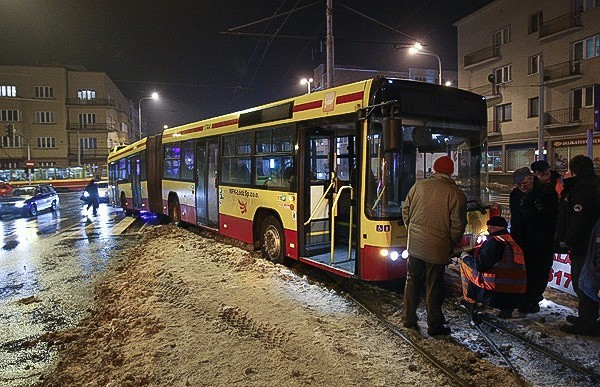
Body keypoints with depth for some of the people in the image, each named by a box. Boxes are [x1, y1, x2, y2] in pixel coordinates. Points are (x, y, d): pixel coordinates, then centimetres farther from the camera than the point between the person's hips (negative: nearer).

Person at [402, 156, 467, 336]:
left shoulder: (419, 185, 0)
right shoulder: (456, 194, -10)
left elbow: (406, 211, 6)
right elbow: (458, 226, -9)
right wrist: (451, 244, 7)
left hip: (415, 244, 3)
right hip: (437, 248, -3)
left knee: (413, 281, 17)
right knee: (434, 287, 9)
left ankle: (408, 318, 28)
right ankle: (434, 325, 21)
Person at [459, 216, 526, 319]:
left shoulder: (494, 241, -9)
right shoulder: (515, 245, 16)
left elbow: (480, 265, -15)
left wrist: (466, 257, 5)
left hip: (492, 296, -7)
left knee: (464, 265, 6)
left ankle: (470, 302, 13)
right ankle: (507, 309, 16)